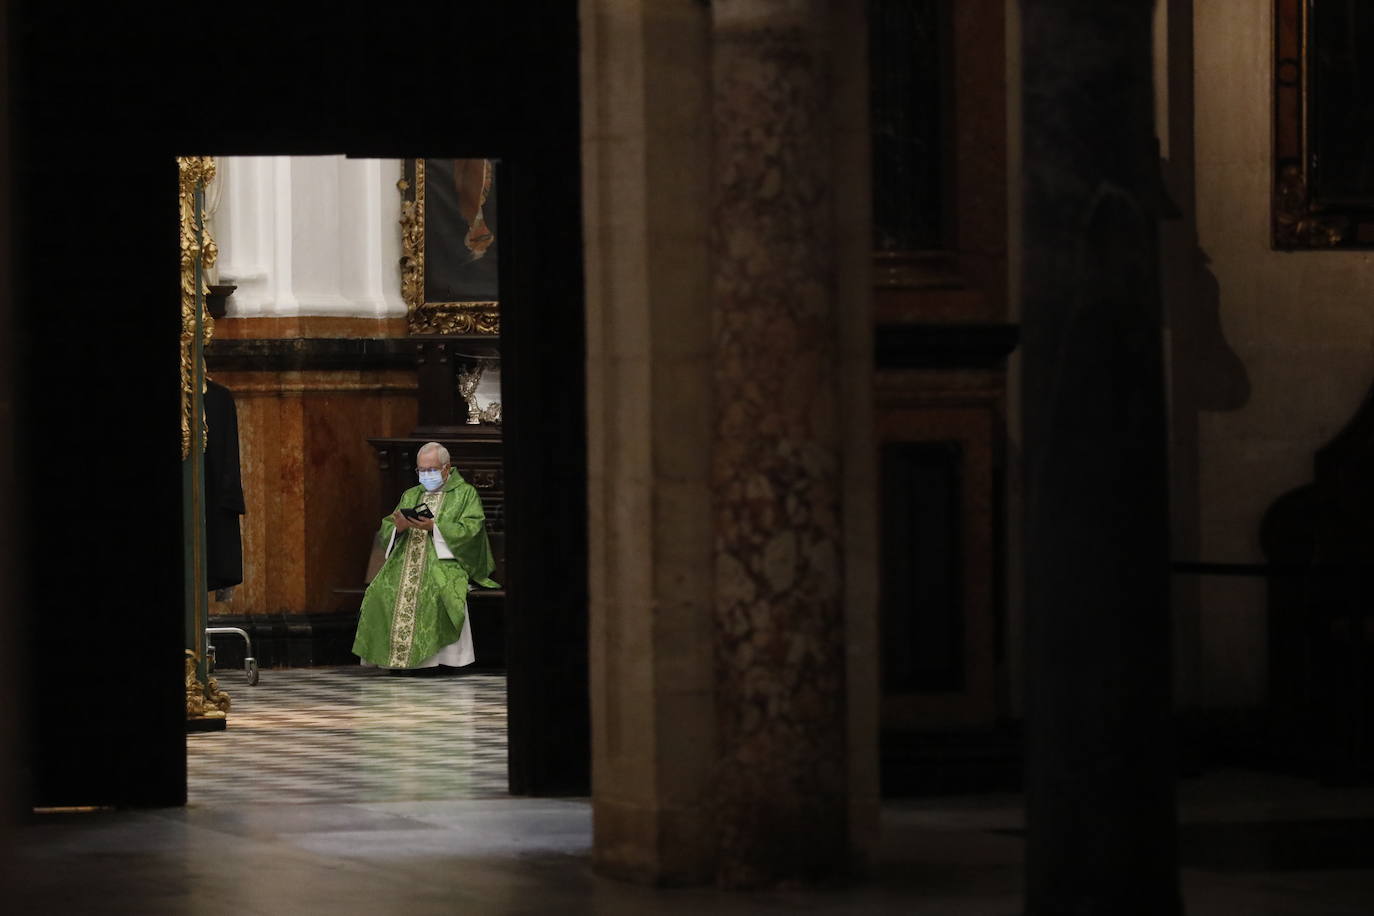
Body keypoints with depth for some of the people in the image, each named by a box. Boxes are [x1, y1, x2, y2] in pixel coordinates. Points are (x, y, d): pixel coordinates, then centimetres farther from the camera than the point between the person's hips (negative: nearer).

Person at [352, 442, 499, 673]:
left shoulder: (465, 494, 9)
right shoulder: (410, 496, 25)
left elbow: (469, 531, -6)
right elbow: (385, 530, 17)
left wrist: (433, 527, -16)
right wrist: (398, 527, -7)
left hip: (443, 561, -5)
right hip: (405, 561, 5)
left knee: (440, 591, -36)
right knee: (380, 591, -23)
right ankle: (392, 653, -17)